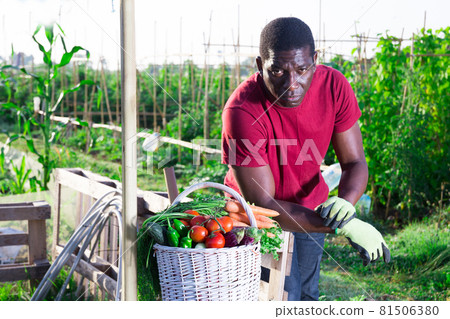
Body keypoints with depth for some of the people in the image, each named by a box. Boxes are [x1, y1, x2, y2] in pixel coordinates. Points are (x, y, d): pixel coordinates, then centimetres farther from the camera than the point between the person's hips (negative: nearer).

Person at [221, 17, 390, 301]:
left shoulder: (334, 86, -21)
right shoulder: (241, 111, -34)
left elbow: (354, 163, -12)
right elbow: (262, 205, -31)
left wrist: (345, 203, -37)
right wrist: (347, 226, -37)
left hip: (310, 205, 4)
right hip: (260, 214, -4)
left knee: (307, 294, 14)